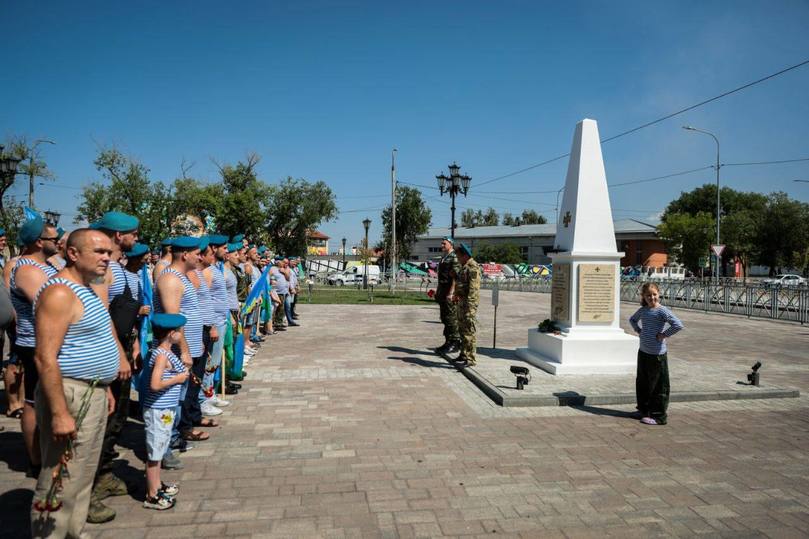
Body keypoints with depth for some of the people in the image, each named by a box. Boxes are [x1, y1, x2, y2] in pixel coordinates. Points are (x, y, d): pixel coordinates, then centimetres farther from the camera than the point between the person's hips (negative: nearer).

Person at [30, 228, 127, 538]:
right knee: (62, 484, -1)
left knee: (84, 477, 20)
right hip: (70, 395, -10)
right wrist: (59, 414, -26)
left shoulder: (86, 290, 12)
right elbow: (45, 358, -24)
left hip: (94, 393, 10)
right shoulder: (59, 293, -18)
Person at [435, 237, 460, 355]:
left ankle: (455, 344, 1)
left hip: (450, 292, -9)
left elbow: (455, 277, -19)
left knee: (451, 318, -5)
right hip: (442, 292, 9)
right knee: (444, 318, 12)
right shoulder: (443, 258, 17)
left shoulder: (454, 257, -12)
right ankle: (448, 342, 20)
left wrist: (450, 293, -23)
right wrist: (438, 291, 19)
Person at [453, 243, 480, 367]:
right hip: (461, 301, 10)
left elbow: (473, 287, -21)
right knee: (462, 329, 16)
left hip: (469, 302, -10)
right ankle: (464, 355, 26)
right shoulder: (464, 267, 17)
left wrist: (469, 304, -25)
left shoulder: (473, 267, -15)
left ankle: (471, 359, -8)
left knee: (468, 330, -10)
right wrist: (456, 295, 19)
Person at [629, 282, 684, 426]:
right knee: (642, 382, 16)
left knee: (658, 386, 1)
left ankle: (659, 416, 8)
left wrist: (664, 335, -18)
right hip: (643, 352, 7)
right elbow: (632, 319, 28)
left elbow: (678, 325, -26)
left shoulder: (662, 311, -14)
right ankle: (645, 410, 30)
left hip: (657, 354, -7)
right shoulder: (642, 310, 7)